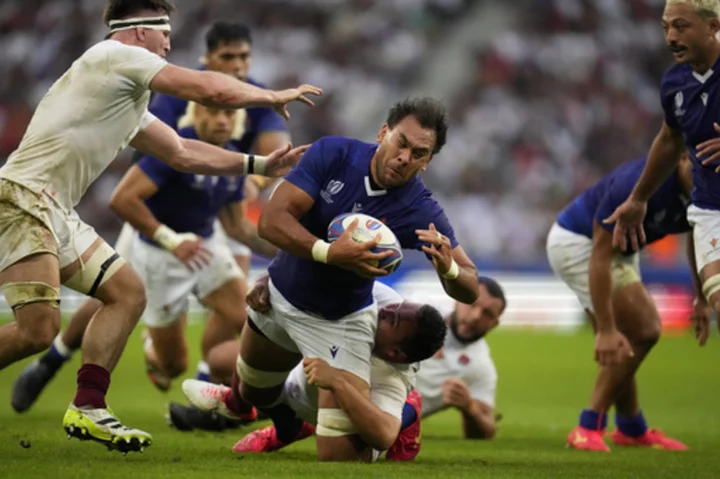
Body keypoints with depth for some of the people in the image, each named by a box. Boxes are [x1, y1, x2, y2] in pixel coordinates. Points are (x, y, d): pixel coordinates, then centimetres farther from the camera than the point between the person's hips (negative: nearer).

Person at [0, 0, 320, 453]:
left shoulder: (129, 100, 23)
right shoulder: (115, 56, -6)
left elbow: (182, 152, 29)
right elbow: (213, 91, -9)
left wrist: (260, 165, 26)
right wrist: (273, 97, 7)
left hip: (56, 212, 10)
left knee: (127, 292, 9)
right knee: (39, 327, -20)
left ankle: (87, 408, 5)